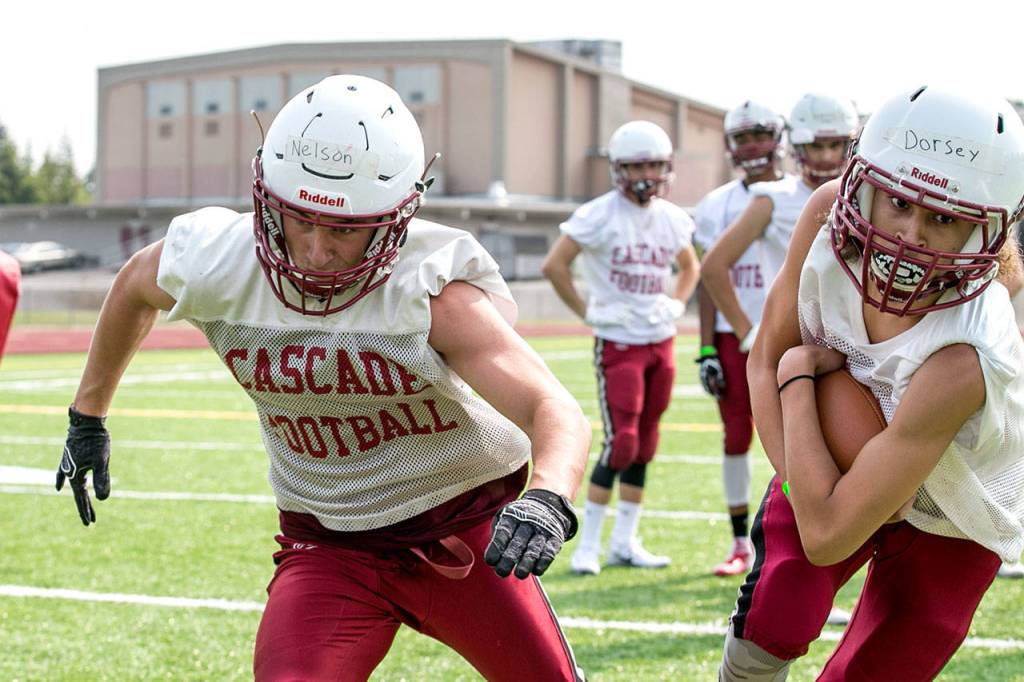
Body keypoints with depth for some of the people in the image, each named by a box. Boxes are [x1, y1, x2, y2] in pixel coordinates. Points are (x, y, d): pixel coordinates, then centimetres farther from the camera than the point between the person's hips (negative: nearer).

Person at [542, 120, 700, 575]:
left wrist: (677, 304, 9)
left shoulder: (671, 219, 8)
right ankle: (587, 545, -3)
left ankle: (624, 542, 18)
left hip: (660, 342, 6)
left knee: (643, 446, 9)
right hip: (618, 344, -6)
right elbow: (554, 265, -13)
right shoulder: (600, 216, -11)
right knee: (620, 444, -12)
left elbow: (690, 267, 25)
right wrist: (587, 312, -11)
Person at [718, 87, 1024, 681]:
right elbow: (767, 360, -9)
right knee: (773, 623, -18)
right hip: (838, 466, 3)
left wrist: (800, 375, -28)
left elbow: (827, 537, -38)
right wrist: (799, 481, -25)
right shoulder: (828, 216, -26)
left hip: (946, 527, -3)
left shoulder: (965, 358, -42)